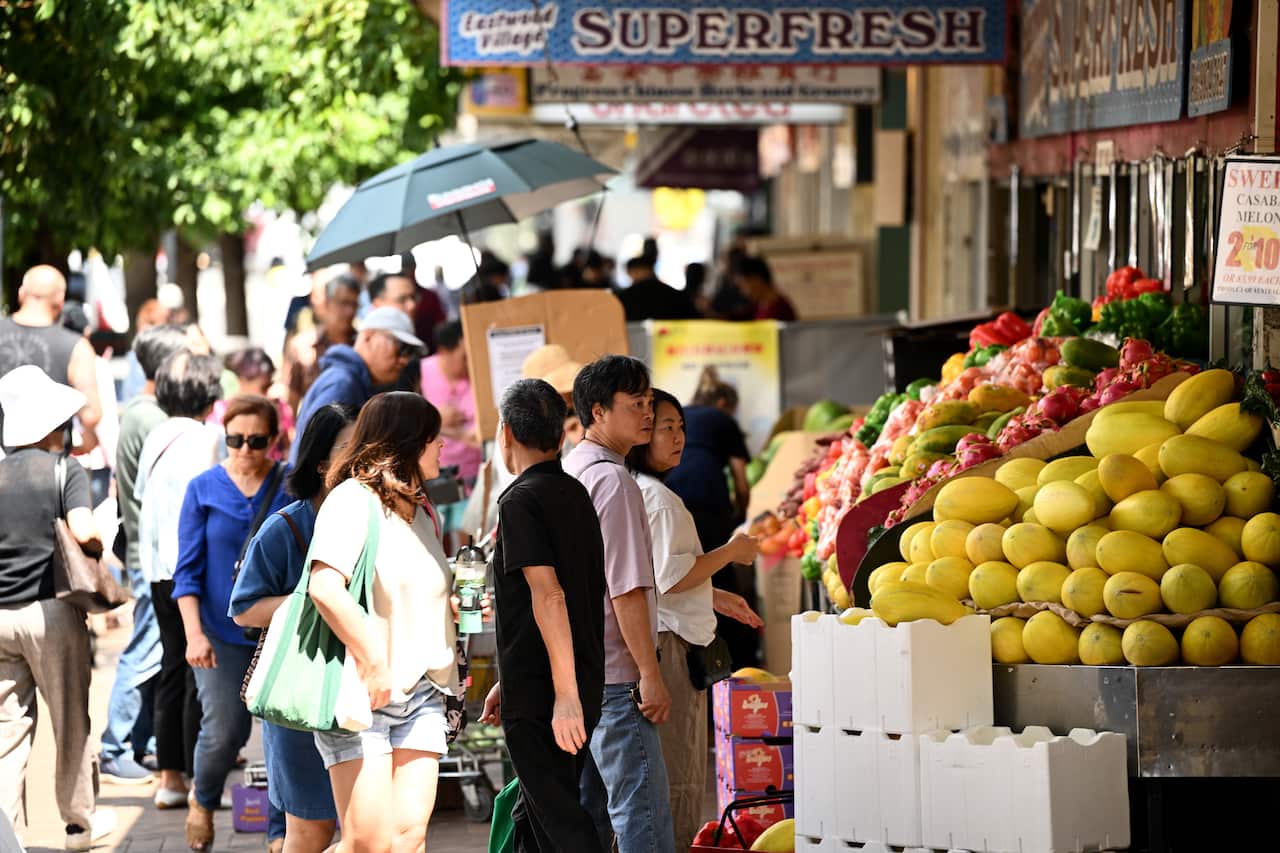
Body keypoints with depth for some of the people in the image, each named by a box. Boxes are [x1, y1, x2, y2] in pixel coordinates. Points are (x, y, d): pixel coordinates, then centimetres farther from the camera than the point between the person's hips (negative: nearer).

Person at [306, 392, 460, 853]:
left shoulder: (419, 513, 19)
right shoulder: (354, 499, -8)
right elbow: (325, 587, -22)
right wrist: (375, 665, -21)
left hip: (421, 693, 8)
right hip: (361, 694, -8)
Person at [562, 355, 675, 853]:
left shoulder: (567, 472, 14)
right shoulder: (613, 480, -14)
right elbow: (626, 589, -19)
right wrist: (650, 673, -17)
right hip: (614, 675, -10)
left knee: (586, 811, 12)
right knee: (641, 808, -10)